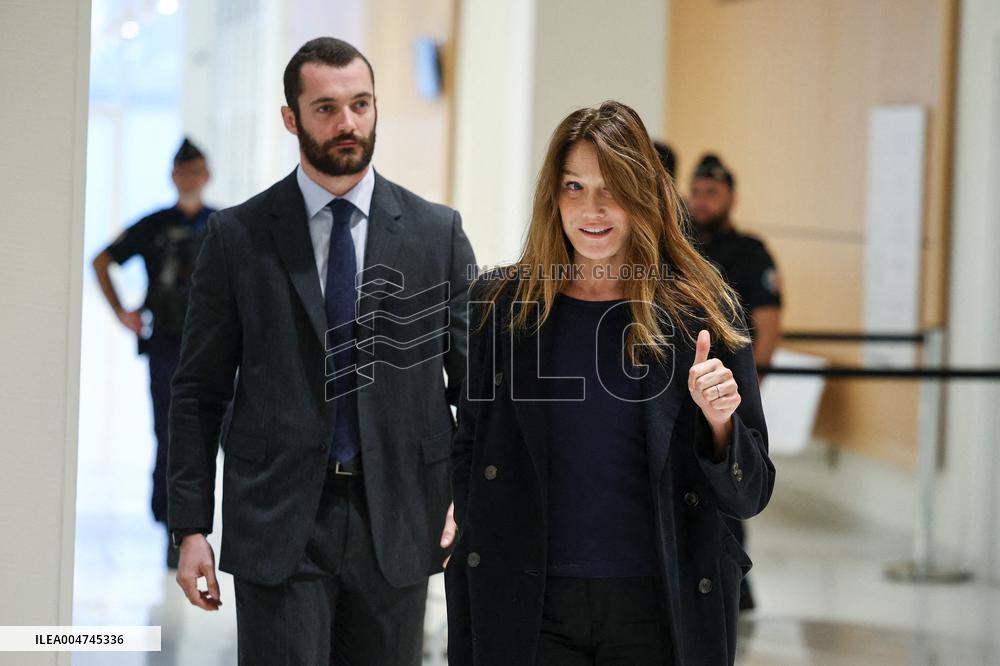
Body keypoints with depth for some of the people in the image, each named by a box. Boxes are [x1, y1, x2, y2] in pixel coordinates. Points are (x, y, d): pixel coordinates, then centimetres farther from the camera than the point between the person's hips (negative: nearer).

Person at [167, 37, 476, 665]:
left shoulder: (437, 232, 5)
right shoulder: (237, 235, 2)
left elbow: (474, 378, 9)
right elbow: (199, 391, 3)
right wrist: (191, 527, -1)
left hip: (396, 525, 2)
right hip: (278, 525, -1)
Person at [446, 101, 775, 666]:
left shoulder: (701, 312, -1)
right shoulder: (501, 302, 3)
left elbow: (749, 497, 2)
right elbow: (468, 455, 10)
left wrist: (719, 422, -18)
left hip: (658, 611, -1)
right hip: (529, 608, 1)